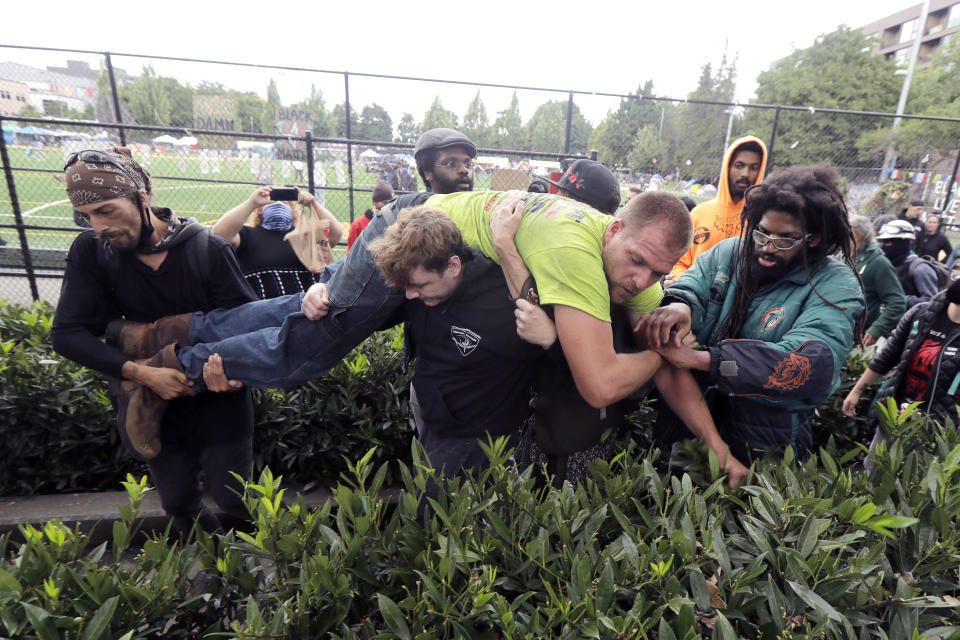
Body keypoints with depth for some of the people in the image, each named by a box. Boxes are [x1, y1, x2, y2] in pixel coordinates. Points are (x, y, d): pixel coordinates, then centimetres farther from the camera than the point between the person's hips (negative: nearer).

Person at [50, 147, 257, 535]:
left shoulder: (208, 248, -14)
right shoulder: (91, 252, -7)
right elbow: (67, 334, -10)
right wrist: (140, 372, -23)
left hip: (218, 398, -3)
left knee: (232, 498, 7)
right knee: (178, 503, 17)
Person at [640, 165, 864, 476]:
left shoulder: (835, 285, -10)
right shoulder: (731, 251, 3)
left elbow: (812, 365, -25)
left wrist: (699, 357, -34)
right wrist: (678, 306, -35)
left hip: (763, 437, -2)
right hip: (687, 412, 2)